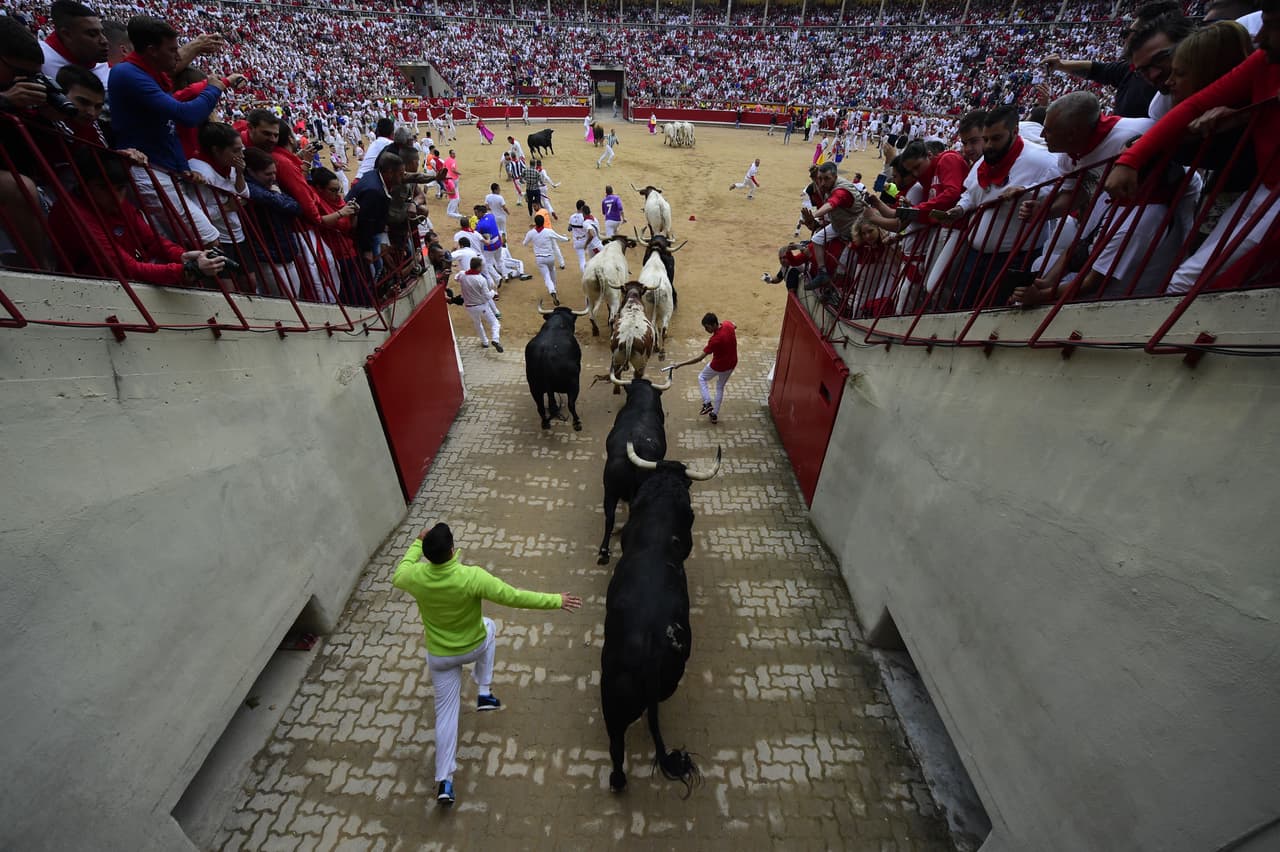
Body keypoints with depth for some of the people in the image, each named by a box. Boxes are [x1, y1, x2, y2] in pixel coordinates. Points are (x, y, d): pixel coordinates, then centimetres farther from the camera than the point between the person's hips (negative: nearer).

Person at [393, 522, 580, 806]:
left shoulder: (415, 576, -25)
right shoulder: (472, 577, -35)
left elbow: (397, 576, 2)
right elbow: (515, 597, -32)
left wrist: (417, 544, 12)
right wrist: (556, 601, -24)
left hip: (439, 656, 2)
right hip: (474, 648, -1)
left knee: (446, 712, 17)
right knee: (489, 626, 32)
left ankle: (444, 782, 20)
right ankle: (484, 693, 34)